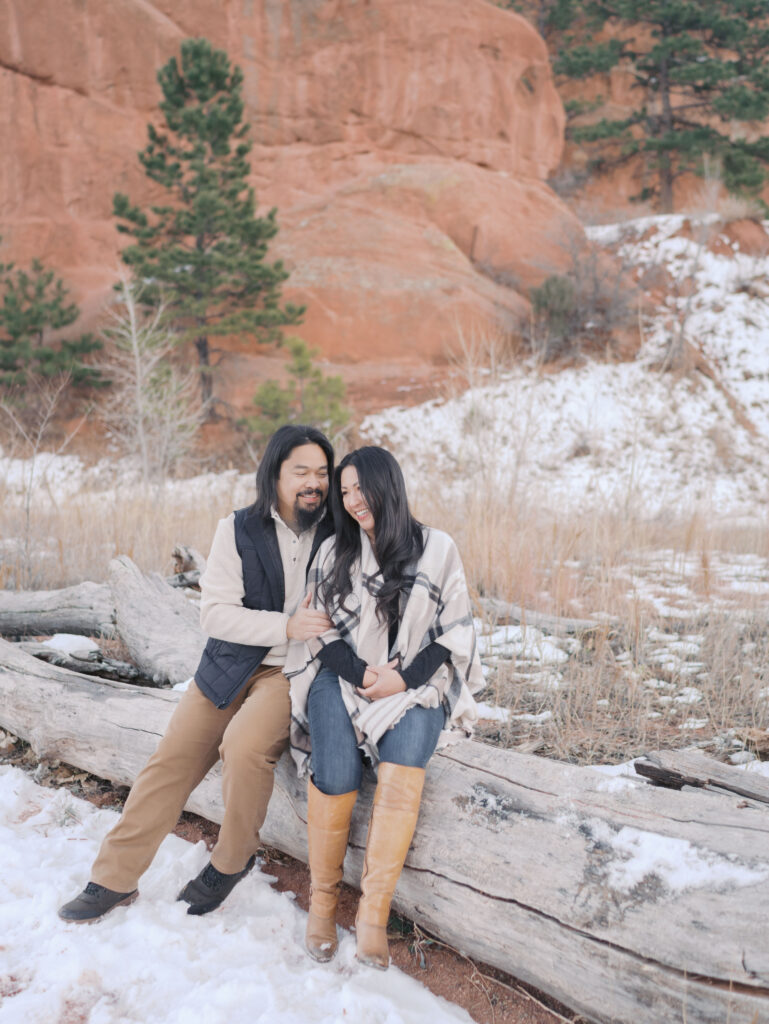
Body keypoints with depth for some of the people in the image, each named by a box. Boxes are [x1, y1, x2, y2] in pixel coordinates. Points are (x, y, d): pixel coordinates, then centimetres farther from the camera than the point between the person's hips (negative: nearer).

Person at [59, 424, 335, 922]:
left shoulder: (340, 535, -3)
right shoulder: (238, 530, -2)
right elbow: (215, 612, -9)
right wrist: (286, 626, -22)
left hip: (294, 671, -2)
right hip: (231, 664, 3)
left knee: (244, 746, -28)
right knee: (171, 757, -3)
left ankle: (232, 862, -2)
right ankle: (114, 879, 15)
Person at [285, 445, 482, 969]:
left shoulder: (437, 548, 4)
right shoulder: (334, 551, 11)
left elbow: (456, 631, 4)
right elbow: (320, 629, 9)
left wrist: (405, 679, -10)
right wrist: (362, 673, -9)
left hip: (414, 686, -1)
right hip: (342, 676, 1)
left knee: (401, 770, -31)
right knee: (336, 775, -26)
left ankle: (373, 912, -24)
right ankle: (323, 900, -7)